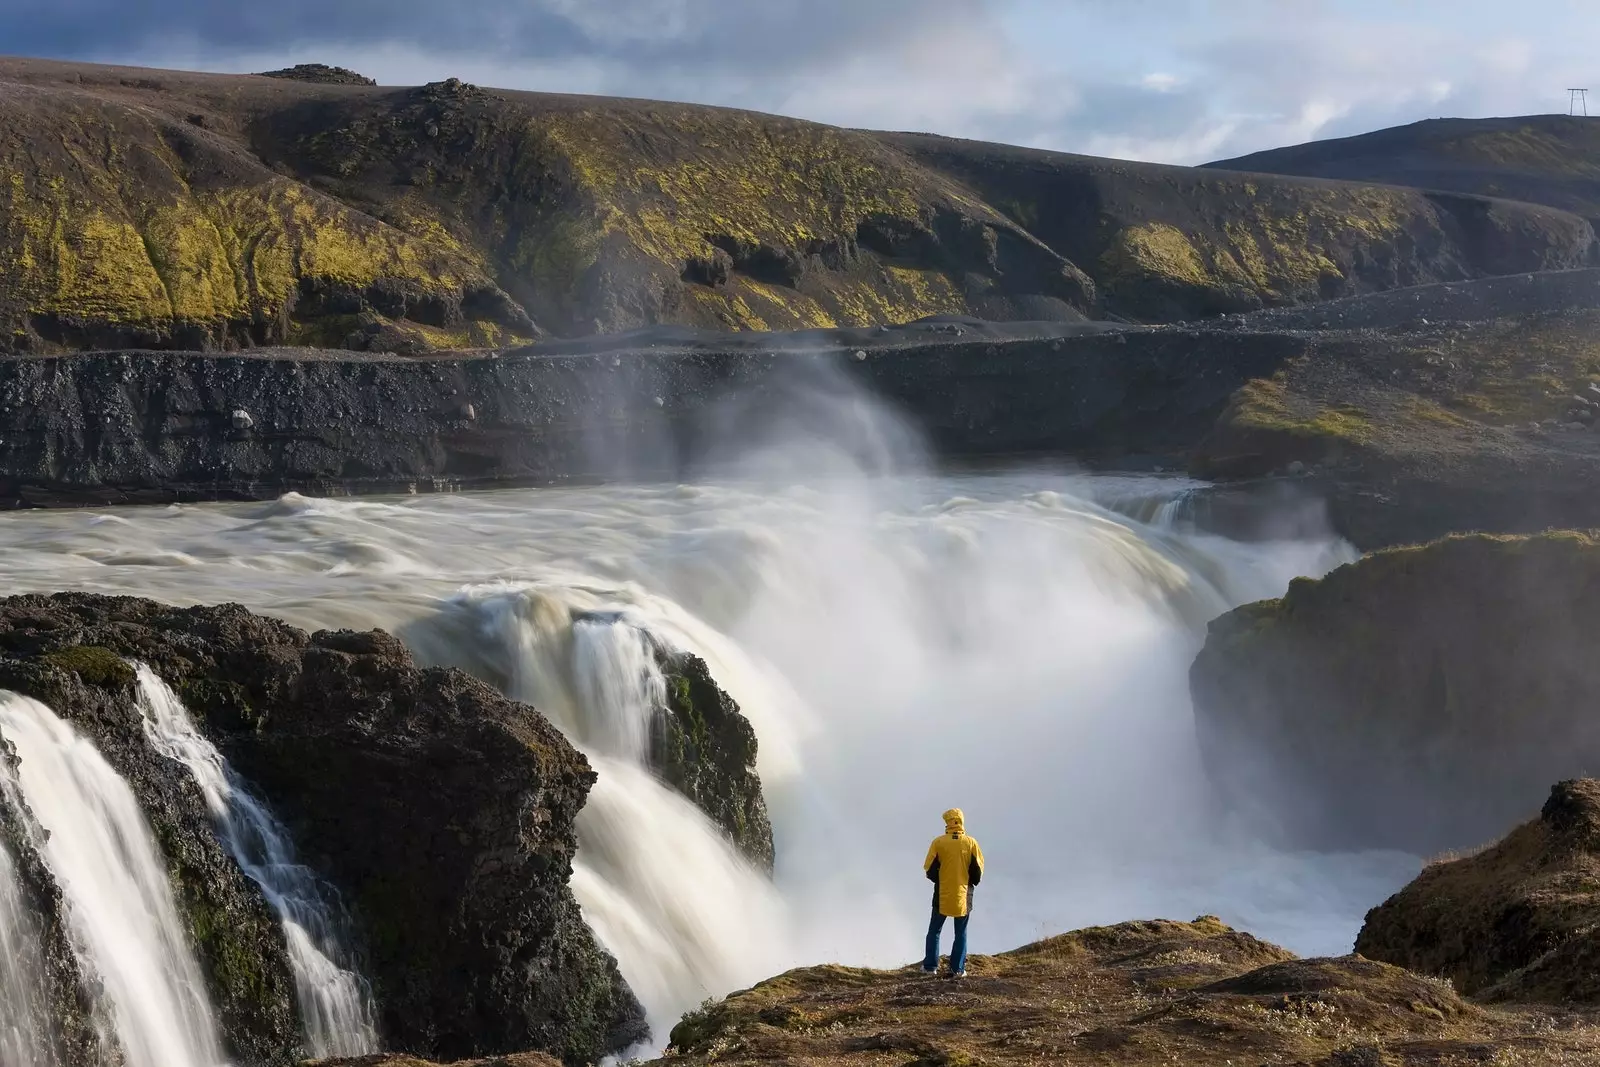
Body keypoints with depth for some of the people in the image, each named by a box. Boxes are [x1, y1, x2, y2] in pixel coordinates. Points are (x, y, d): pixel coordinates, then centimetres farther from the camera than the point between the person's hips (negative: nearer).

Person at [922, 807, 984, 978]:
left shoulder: (938, 842, -8)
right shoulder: (971, 843, -6)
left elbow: (929, 868, -6)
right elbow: (978, 870, -2)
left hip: (942, 894, 0)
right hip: (963, 895, 0)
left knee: (934, 930, 14)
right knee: (961, 933, 10)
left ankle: (930, 966, 13)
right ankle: (957, 969, 6)